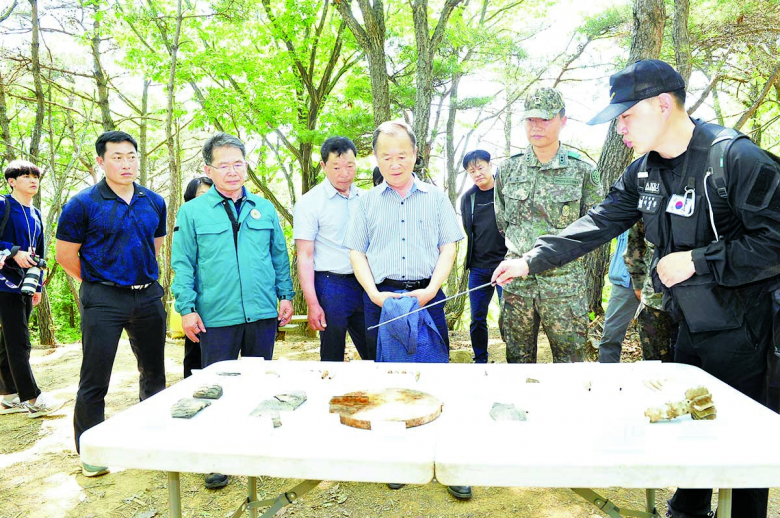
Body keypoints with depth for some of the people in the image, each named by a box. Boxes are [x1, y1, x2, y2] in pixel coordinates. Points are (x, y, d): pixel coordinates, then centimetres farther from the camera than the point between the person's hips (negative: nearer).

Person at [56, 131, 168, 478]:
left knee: (153, 372, 15)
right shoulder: (83, 204, -7)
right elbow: (65, 255, -2)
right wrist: (99, 284, 4)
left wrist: (143, 277, 12)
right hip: (103, 301, -4)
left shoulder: (154, 202, 6)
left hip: (148, 296, 5)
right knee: (95, 381, 2)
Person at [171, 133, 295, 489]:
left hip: (263, 313, 3)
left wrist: (286, 295, 6)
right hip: (216, 317, -2)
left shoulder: (264, 209, 9)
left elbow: (279, 256, 13)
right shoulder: (192, 212, 1)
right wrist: (186, 308, -7)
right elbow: (182, 263, 0)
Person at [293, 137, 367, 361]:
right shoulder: (309, 203, -5)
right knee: (332, 357, 6)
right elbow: (305, 257, -8)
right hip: (331, 285, -4)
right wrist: (312, 304, -14)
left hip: (365, 284, 5)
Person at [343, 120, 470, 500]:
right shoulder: (368, 201, 10)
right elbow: (357, 252, 7)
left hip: (427, 294, -1)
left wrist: (431, 289, -10)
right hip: (381, 297, 1)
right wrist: (374, 293, -7)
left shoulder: (436, 198, 8)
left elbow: (448, 247, 4)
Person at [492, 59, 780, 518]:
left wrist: (696, 261, -21)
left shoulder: (737, 158, -19)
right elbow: (598, 224, 5)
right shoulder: (643, 172, 4)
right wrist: (531, 260, -1)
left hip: (740, 329, -7)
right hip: (689, 324, 7)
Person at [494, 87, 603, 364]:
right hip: (516, 277, 2)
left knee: (569, 357, 6)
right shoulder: (508, 169, 6)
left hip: (564, 279, -2)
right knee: (518, 357, 11)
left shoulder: (582, 170, -1)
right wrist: (520, 248, 11)